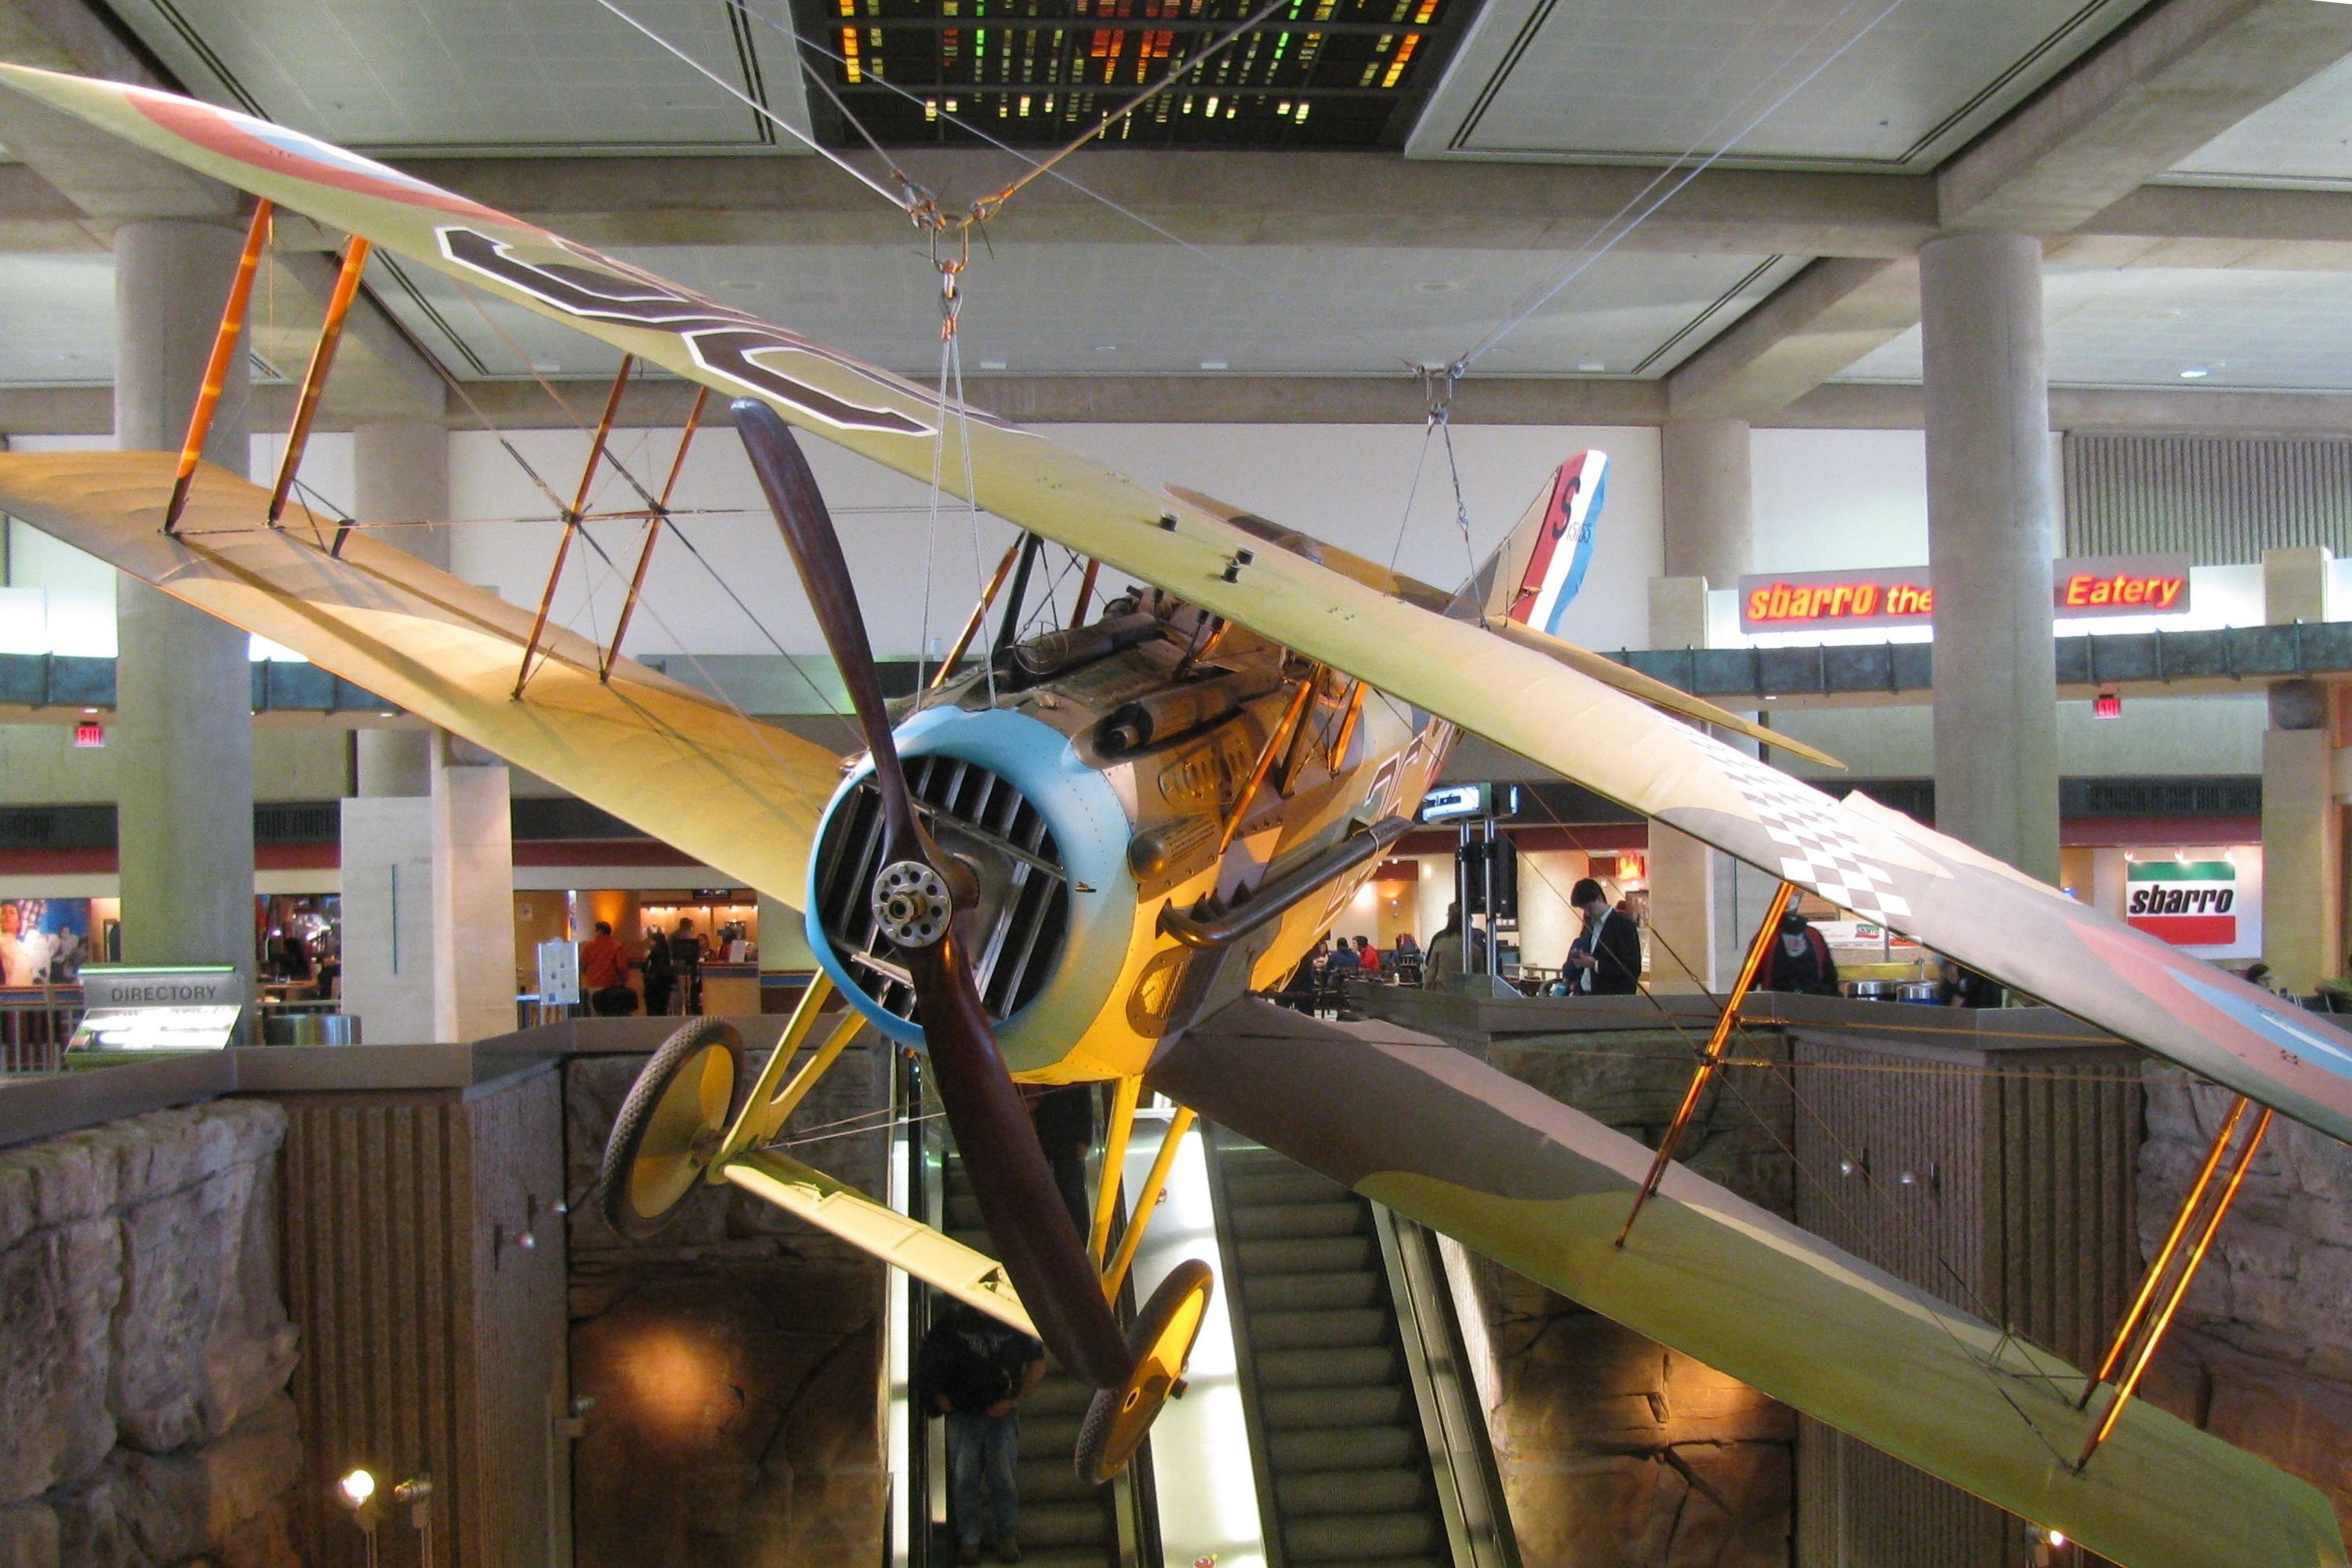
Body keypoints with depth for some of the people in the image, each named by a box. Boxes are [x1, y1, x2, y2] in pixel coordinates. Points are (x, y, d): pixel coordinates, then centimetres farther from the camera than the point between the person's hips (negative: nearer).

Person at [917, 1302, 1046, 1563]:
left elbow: (1037, 1365, 6)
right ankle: (969, 1538, 11)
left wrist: (1014, 1400, -1)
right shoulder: (952, 1321, -2)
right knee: (964, 1478, -1)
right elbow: (928, 1363, 7)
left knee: (1003, 1477, -2)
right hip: (963, 1413, 1)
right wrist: (939, 1397, -3)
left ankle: (1007, 1536, 14)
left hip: (1002, 1412, 0)